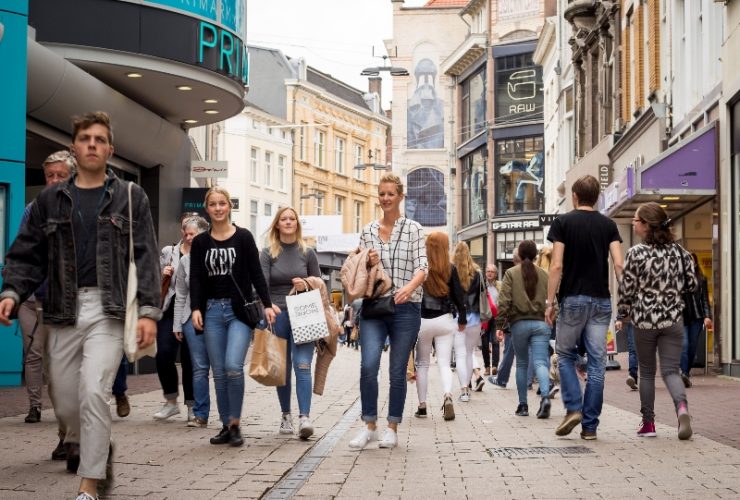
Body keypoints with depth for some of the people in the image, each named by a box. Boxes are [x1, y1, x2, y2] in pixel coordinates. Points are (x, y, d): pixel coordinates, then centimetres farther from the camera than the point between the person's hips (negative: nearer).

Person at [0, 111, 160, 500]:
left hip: (109, 309, -3)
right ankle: (83, 446, 42)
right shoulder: (50, 200, 11)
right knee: (64, 401, 9)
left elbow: (146, 259, 0)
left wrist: (149, 311, -11)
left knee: (93, 393, -15)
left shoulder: (130, 198, 5)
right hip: (63, 311, 3)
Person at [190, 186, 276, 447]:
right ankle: (226, 426, 13)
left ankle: (235, 424, -3)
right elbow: (196, 278, 4)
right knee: (219, 372, 4)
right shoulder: (200, 242, 9)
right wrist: (196, 309, -10)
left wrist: (267, 304, -7)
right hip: (212, 310, 3)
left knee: (233, 366, -17)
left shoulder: (243, 237, 2)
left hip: (240, 309, -3)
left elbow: (256, 274, 1)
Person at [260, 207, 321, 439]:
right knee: (282, 369, 8)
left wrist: (306, 285, -7)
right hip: (276, 314, 1)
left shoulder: (307, 253, 8)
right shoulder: (268, 253, 5)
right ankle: (286, 416, 19)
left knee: (302, 366, -12)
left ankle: (304, 417, -18)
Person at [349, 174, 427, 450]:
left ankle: (392, 429, 16)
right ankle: (369, 425, 1)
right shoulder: (367, 231, 11)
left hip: (405, 307, -2)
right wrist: (368, 264, -6)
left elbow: (422, 266, -8)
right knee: (368, 365, -13)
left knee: (397, 371, 4)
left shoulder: (413, 229, 1)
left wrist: (409, 287, -28)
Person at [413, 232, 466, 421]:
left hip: (422, 320, 0)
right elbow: (458, 295, 1)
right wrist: (462, 319, 14)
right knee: (444, 363, 2)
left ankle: (422, 406, 12)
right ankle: (448, 396, -23)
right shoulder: (450, 269, -3)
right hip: (444, 320, 0)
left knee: (422, 364, 12)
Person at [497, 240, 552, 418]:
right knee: (540, 362, -6)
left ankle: (523, 405, 16)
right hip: (541, 323, 0)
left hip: (519, 323, 0)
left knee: (522, 364, 13)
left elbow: (504, 302, -5)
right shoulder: (544, 274, 5)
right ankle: (545, 396, -30)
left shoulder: (511, 273, 0)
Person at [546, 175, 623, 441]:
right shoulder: (608, 225, 6)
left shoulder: (563, 222, -1)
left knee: (565, 354, 14)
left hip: (573, 299, -2)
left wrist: (549, 301, -3)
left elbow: (557, 266, -7)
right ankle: (590, 425, 5)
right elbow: (619, 264, -3)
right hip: (601, 300, 2)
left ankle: (573, 408, -3)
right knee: (597, 362, 4)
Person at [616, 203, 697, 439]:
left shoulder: (636, 253, -11)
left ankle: (648, 423, 14)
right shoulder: (679, 251, 2)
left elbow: (627, 289, -7)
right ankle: (681, 406, -23)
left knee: (646, 372, 11)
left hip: (644, 320, -2)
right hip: (673, 319, 2)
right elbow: (692, 284, 6)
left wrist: (621, 316, 7)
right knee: (671, 369, 5)